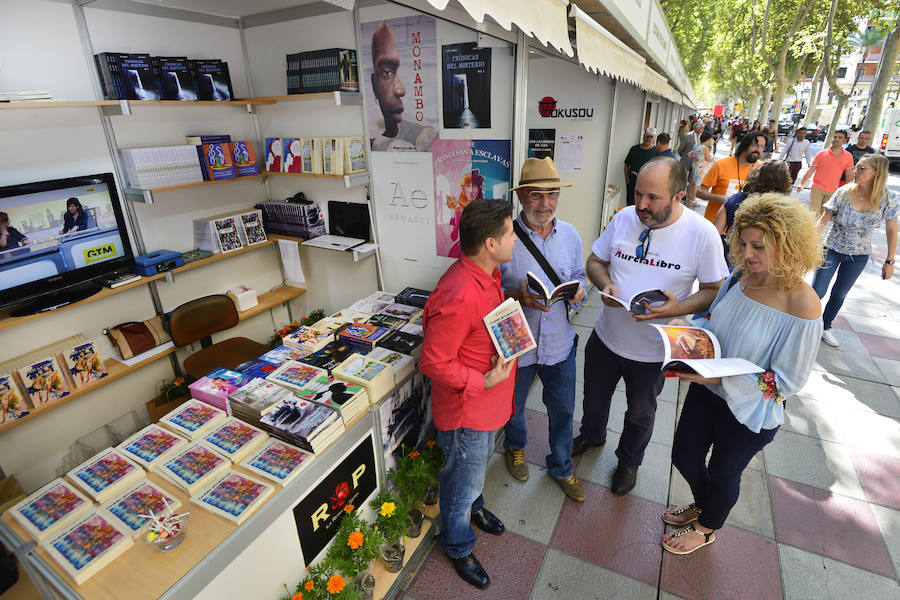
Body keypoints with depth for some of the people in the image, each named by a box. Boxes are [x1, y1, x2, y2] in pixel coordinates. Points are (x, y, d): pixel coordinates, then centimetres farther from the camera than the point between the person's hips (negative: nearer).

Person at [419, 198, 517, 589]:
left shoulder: (486, 274, -3)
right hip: (466, 409, -9)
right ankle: (458, 546, 44)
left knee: (478, 464, 33)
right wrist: (484, 382, -25)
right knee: (463, 479, 16)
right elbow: (434, 362, -29)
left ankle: (473, 507, 61)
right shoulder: (459, 296, -36)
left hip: (488, 402, 9)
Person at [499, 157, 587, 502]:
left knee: (563, 410, 19)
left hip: (560, 342, 3)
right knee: (513, 407, 21)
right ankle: (515, 447, 55)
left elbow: (579, 276, 11)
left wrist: (579, 290, -12)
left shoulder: (570, 234, -1)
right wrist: (517, 296, -30)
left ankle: (561, 467, 46)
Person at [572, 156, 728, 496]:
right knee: (594, 398, 25)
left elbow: (715, 290, -10)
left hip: (652, 350, -2)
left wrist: (680, 308, -29)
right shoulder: (624, 218, -9)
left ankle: (629, 461, 52)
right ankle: (591, 435, 58)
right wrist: (605, 285, -19)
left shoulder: (702, 233, -18)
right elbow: (595, 260, 2)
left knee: (640, 415, 22)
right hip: (605, 336, 3)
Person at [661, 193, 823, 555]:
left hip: (751, 410, -5)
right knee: (685, 457, 21)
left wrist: (721, 377, -31)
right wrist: (686, 327, -12)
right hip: (707, 390, 6)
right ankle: (703, 505, 55)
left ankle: (707, 528, 52)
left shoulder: (803, 306, -27)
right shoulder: (741, 277, -8)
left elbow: (787, 380, -22)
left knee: (723, 472, 20)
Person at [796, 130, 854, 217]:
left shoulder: (848, 156, 6)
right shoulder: (821, 153, 1)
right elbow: (810, 170, 1)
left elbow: (849, 176, 10)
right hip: (817, 189, -2)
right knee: (814, 214, -9)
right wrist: (801, 184, -9)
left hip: (832, 192, 2)